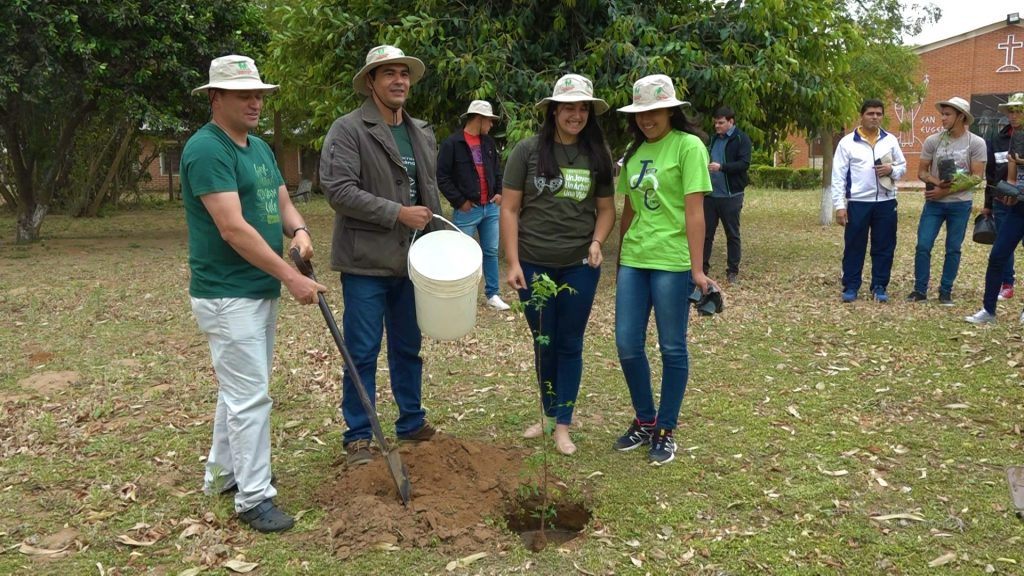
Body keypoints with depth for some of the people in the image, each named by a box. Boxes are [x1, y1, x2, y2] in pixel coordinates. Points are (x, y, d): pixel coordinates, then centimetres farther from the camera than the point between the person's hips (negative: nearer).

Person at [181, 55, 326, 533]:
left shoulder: (260, 148, 12)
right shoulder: (206, 149, -17)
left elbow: (282, 203, 15)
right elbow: (233, 228, -24)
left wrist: (299, 231, -9)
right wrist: (293, 278, -23)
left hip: (261, 289, 9)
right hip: (227, 294, -9)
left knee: (239, 388, 18)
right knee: (250, 395, -6)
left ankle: (222, 473, 33)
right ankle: (254, 497, 5)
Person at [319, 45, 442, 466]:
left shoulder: (422, 134, 12)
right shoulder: (348, 130, -9)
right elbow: (338, 189, -18)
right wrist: (398, 213, -19)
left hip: (410, 260, 6)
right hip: (366, 262, -6)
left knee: (408, 349, 16)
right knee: (363, 353, 2)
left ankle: (412, 424, 31)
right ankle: (358, 437, 15)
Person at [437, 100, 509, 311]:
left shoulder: (488, 142, 10)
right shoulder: (452, 143, -11)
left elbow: (497, 169, 22)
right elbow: (442, 177, -11)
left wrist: (499, 192, 8)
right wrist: (459, 201, -13)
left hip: (491, 208, 6)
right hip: (467, 210, -6)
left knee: (491, 252, 11)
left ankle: (492, 294, 21)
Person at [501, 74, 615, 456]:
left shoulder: (597, 155, 2)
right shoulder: (528, 151, -5)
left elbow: (606, 208, 9)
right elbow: (509, 209, -4)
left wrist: (597, 242, -10)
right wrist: (512, 263, -9)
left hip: (580, 266, 1)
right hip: (534, 265, -1)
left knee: (570, 345, 8)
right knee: (544, 343, 12)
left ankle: (563, 425, 20)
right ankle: (548, 415, 31)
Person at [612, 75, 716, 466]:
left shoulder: (688, 146, -7)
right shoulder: (634, 151, 11)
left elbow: (694, 210, -12)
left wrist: (697, 269, -17)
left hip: (671, 261, -6)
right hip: (633, 260, 6)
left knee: (672, 348, 4)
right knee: (627, 346, 6)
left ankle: (666, 431, 18)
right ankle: (645, 421, 25)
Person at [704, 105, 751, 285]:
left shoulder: (741, 138, -6)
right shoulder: (714, 138, 13)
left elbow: (744, 163, -16)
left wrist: (721, 167, -28)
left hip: (731, 196, -5)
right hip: (710, 194, 5)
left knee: (732, 234, 5)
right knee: (706, 232, 7)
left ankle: (733, 271, 13)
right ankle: (702, 268, 15)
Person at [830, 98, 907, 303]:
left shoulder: (891, 140, 8)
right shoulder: (847, 142, -1)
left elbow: (903, 166, 15)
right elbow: (838, 176, -3)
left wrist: (892, 170, -10)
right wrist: (840, 206, -9)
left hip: (885, 202, 3)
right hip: (857, 203, -2)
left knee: (884, 247, 6)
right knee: (854, 247, 3)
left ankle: (879, 287, 16)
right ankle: (850, 287, 12)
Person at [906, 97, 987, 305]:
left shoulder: (976, 143, -6)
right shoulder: (932, 141, -1)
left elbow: (977, 177, -9)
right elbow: (921, 172, 3)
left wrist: (946, 191, -15)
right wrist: (937, 182, -17)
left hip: (960, 204, -1)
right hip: (934, 203, 1)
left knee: (953, 249, 7)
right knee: (923, 246, -3)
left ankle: (945, 292, 16)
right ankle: (920, 290, 9)